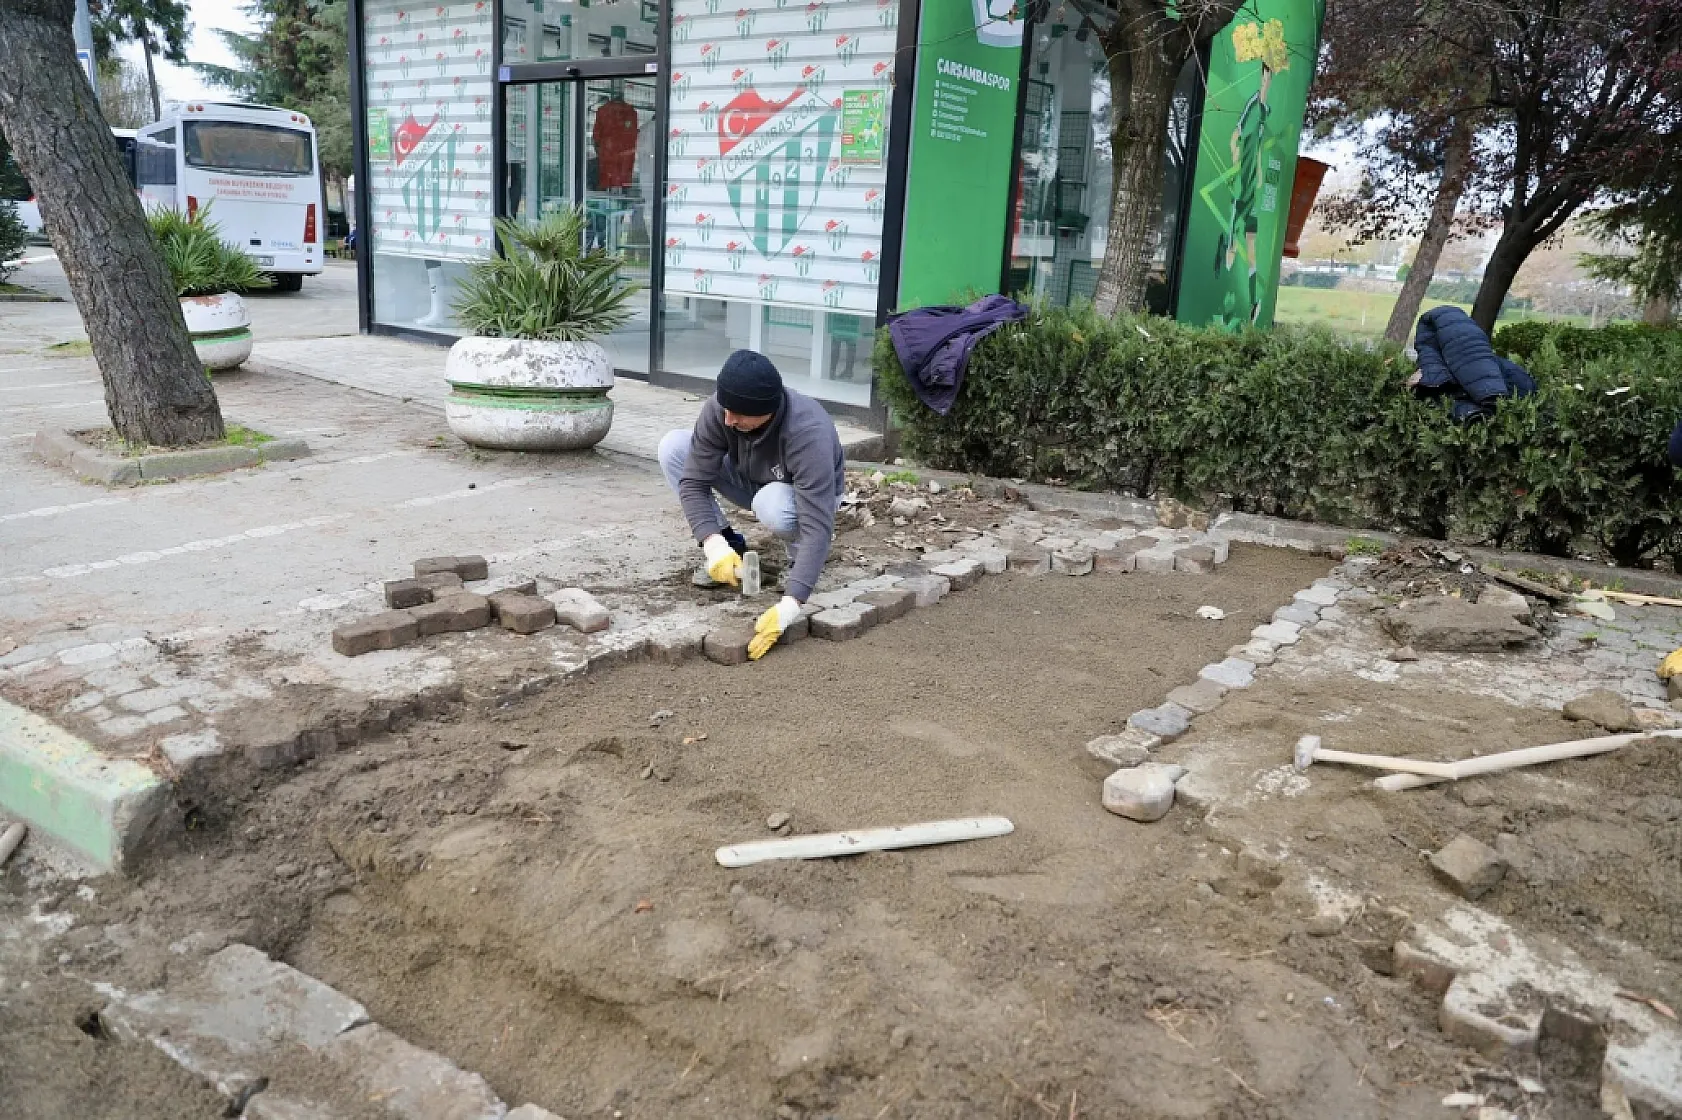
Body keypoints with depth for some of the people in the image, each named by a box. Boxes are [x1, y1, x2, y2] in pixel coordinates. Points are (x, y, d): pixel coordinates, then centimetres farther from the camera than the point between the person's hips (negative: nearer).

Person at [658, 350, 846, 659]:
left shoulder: (808, 433, -40)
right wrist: (714, 544, -41)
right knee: (672, 447, -18)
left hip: (810, 495, -4)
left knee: (772, 505, -41)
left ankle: (801, 555, -6)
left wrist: (790, 604, -52)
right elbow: (694, 481, -24)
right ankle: (730, 543, -6)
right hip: (750, 481, 4)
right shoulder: (718, 409, -28)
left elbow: (818, 526, -43)